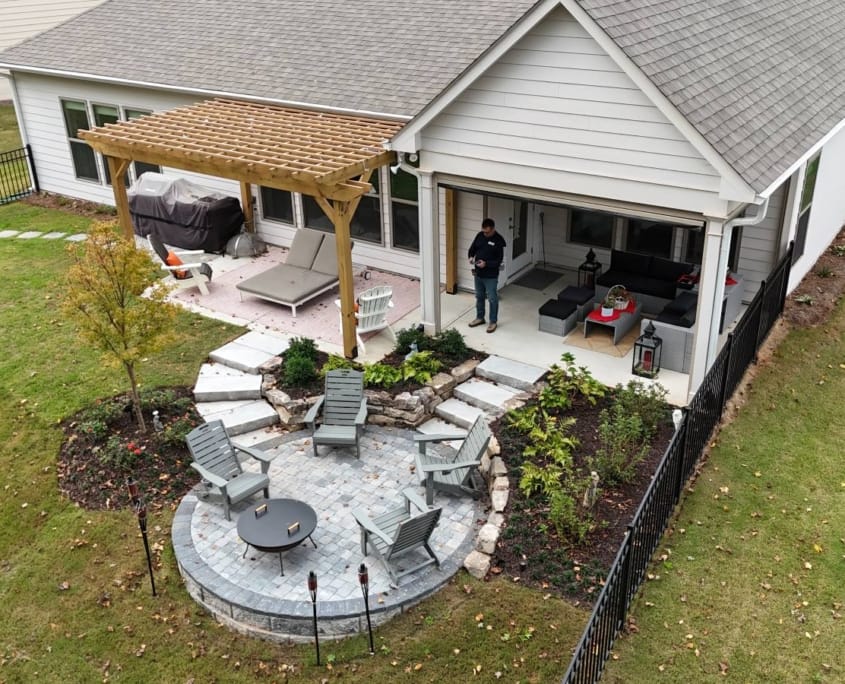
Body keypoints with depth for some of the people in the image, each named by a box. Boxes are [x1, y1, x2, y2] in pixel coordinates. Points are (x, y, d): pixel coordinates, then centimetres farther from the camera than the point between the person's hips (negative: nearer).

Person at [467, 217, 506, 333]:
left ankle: (493, 322, 18)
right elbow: (472, 248, 11)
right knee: (479, 297, 18)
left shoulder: (499, 240, -17)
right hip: (478, 273, 6)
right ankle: (480, 318, 34)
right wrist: (471, 257, -10)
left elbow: (499, 260, -17)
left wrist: (486, 263, -28)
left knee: (492, 299, 5)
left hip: (491, 276, -6)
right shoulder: (479, 236, 0)